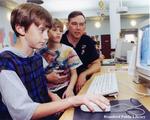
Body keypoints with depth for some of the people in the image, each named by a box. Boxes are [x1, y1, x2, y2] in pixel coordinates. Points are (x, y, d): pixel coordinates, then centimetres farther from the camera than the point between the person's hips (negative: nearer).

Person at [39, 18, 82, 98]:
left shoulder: (68, 50, 0)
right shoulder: (41, 53, 2)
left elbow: (74, 74, -2)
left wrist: (70, 89, -17)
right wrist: (47, 77, -11)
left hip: (65, 88, 0)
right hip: (48, 90, 1)